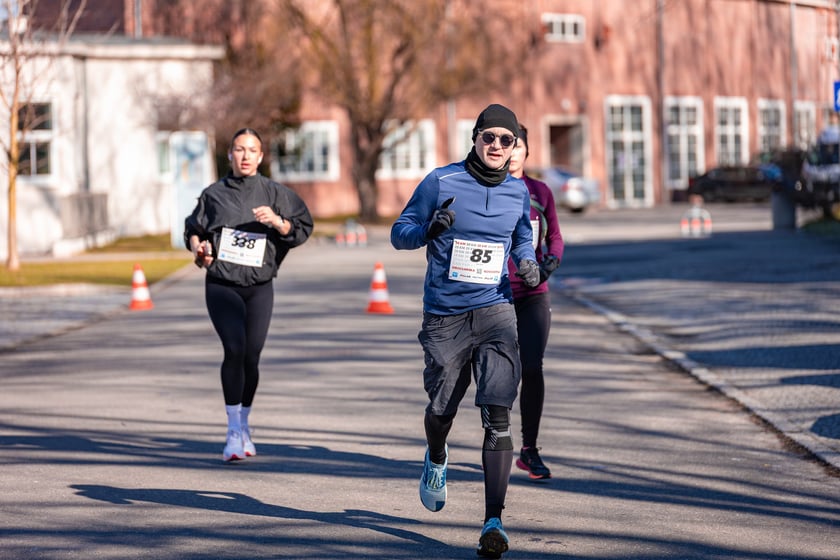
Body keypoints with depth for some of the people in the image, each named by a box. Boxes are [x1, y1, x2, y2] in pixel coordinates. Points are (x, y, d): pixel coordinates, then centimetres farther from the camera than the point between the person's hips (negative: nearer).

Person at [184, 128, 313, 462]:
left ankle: (244, 426, 24)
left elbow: (302, 229, 3)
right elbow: (193, 229, 18)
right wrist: (197, 247, -3)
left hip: (260, 287, 1)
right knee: (235, 349, -19)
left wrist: (276, 221, -15)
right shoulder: (214, 194, 7)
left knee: (251, 357, 1)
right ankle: (234, 430, -12)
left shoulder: (274, 194, 6)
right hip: (221, 285, -1)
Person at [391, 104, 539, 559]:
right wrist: (430, 229, -19)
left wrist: (528, 263, 3)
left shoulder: (518, 192, 7)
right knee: (441, 410, 12)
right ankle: (436, 460, 50)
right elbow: (400, 233, 2)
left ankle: (493, 522, -15)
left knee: (497, 415, -13)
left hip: (495, 312, 1)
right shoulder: (441, 182, -4)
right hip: (444, 316, -1)